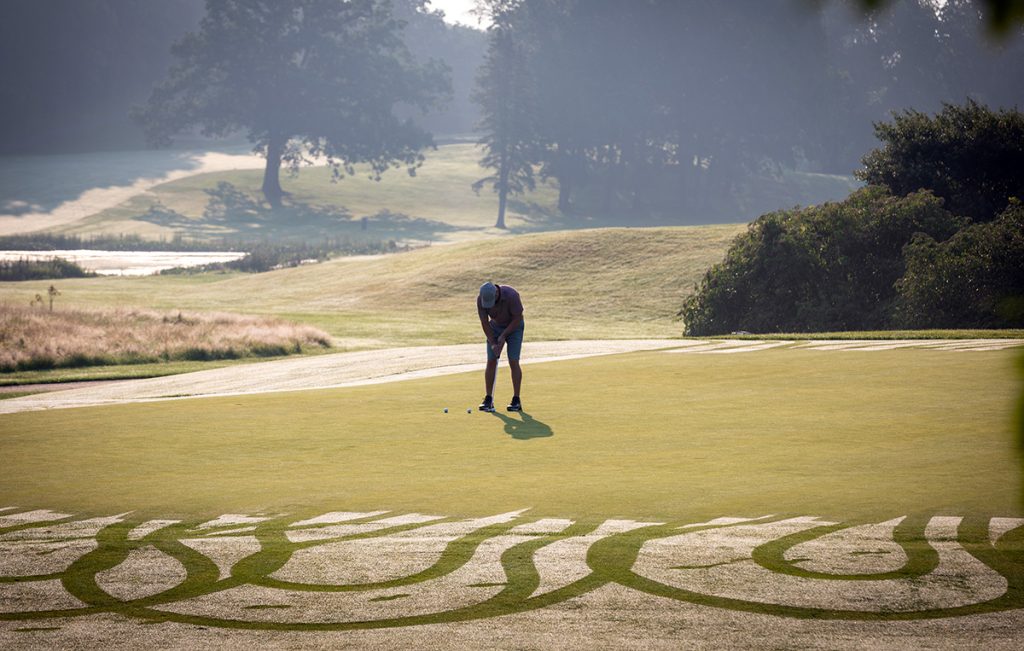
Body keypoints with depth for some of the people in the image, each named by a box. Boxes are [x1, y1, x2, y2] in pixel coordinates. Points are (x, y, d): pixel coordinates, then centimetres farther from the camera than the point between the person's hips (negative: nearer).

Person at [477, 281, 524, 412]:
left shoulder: (511, 295, -34)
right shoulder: (481, 299, -23)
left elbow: (517, 319, -22)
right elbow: (484, 323, -13)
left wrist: (503, 336, -20)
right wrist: (493, 344, -18)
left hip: (514, 327, -3)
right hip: (495, 327, 3)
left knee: (513, 362, -12)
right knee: (491, 362, -6)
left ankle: (516, 400, -6)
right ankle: (488, 400, -1)